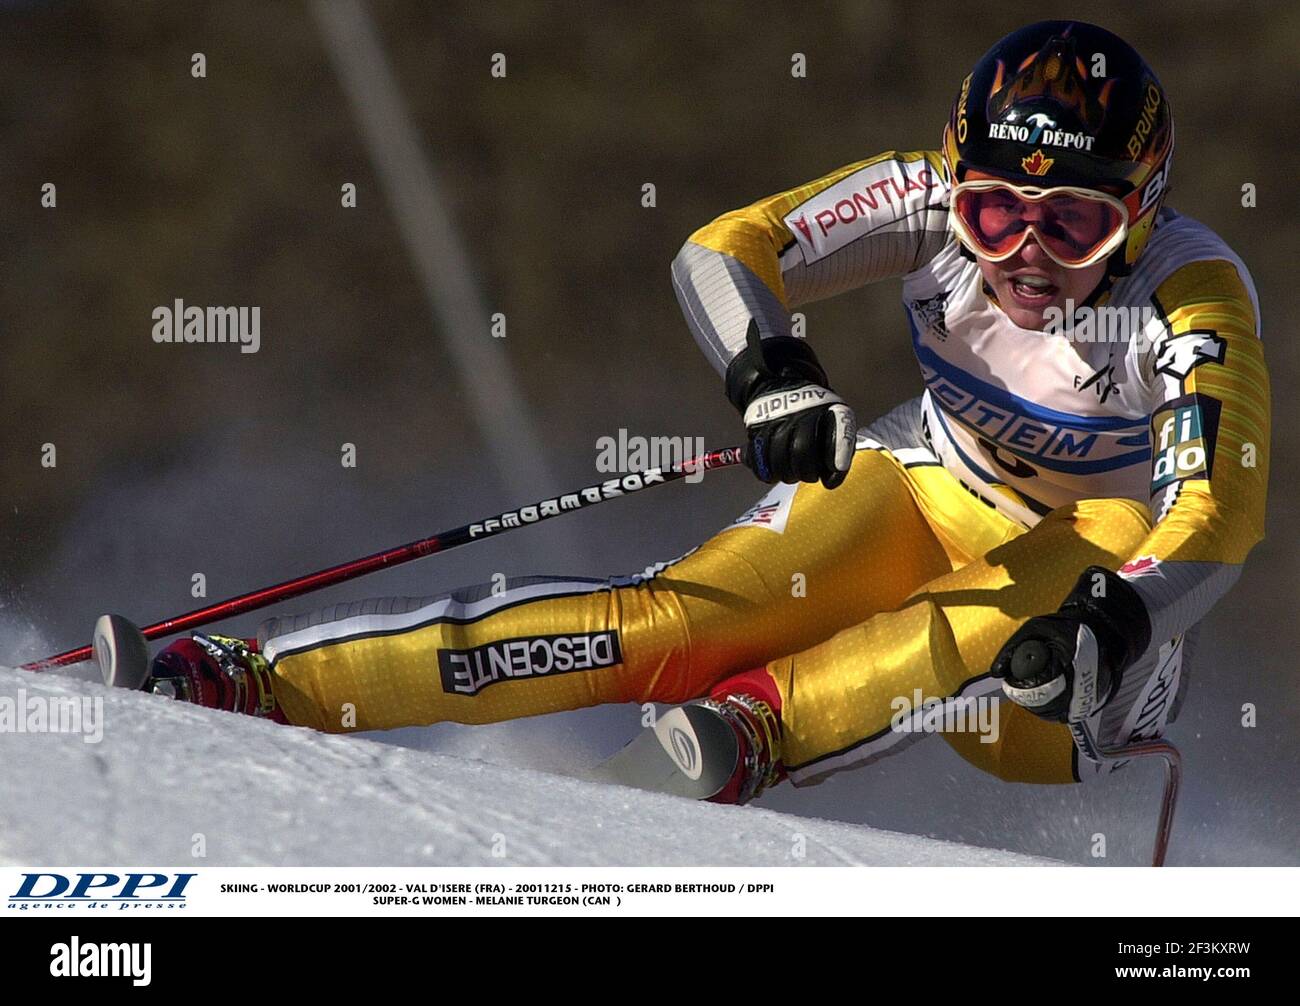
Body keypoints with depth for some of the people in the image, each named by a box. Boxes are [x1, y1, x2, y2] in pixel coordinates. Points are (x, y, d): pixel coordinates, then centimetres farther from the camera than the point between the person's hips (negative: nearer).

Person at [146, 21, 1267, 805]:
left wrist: (1122, 619, -52)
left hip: (1106, 561, 0)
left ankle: (752, 729, -54)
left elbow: (1217, 519, -33)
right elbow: (723, 251, -16)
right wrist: (775, 374, -36)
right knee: (686, 613, -21)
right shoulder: (931, 201, -16)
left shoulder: (1193, 292, -25)